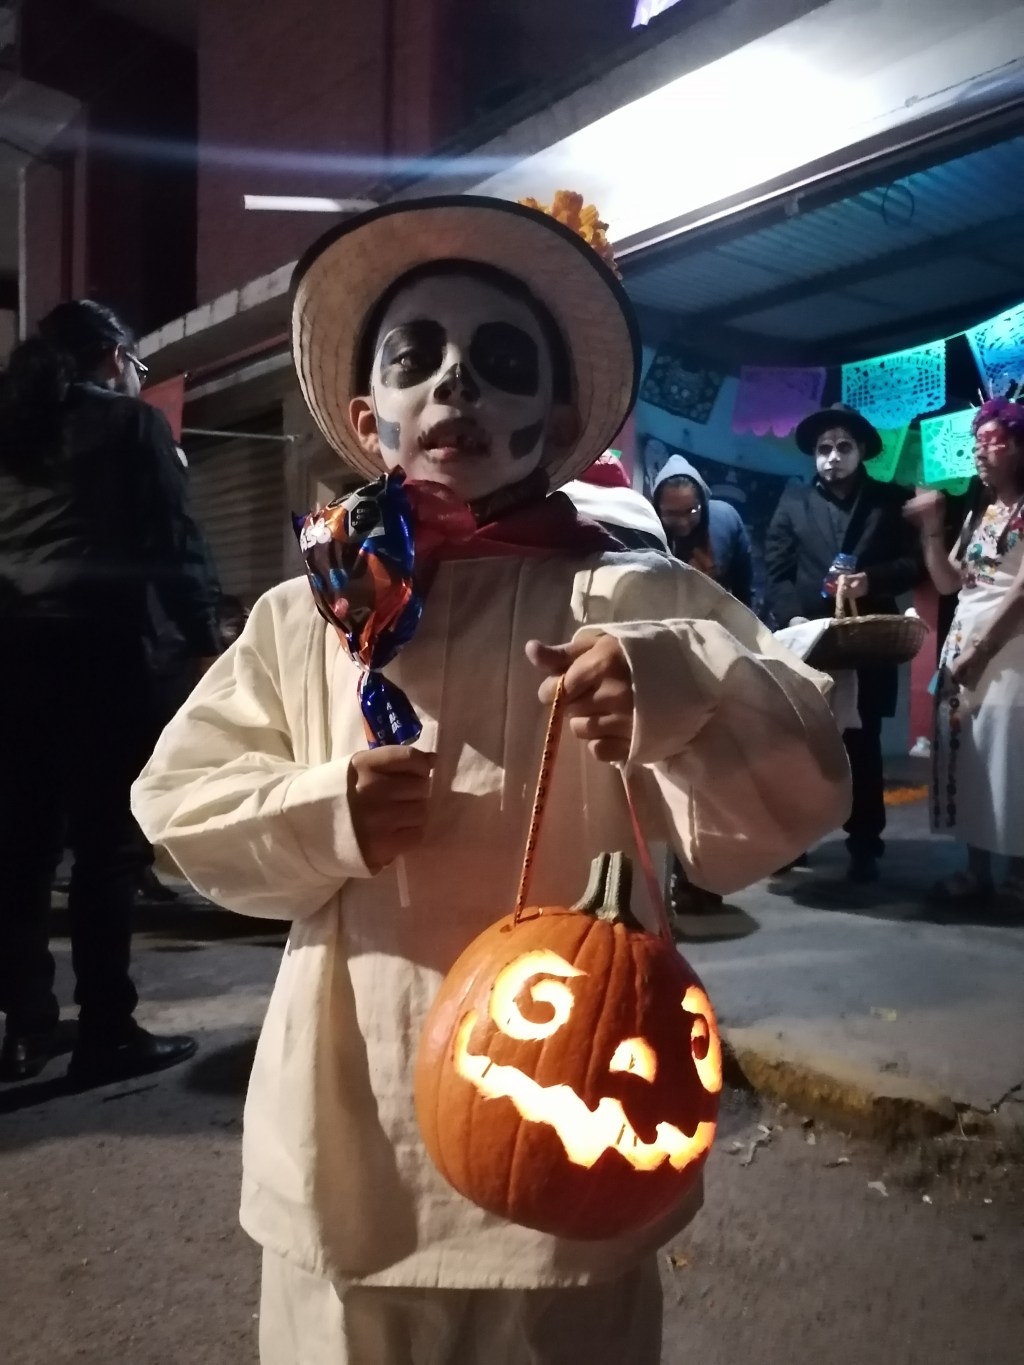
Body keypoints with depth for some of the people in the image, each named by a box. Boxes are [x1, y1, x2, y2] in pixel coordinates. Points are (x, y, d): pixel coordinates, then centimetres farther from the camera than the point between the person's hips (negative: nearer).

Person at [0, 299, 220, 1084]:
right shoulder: (134, 423, 4)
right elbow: (170, 540, -3)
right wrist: (206, 639, 1)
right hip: (94, 639, -6)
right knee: (107, 840, -2)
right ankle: (106, 1030, 2)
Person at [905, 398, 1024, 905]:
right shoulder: (978, 512, 18)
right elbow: (948, 583, 13)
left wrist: (980, 652, -16)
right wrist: (931, 529, 0)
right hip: (961, 648, 7)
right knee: (968, 760, 7)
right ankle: (977, 870, 14)